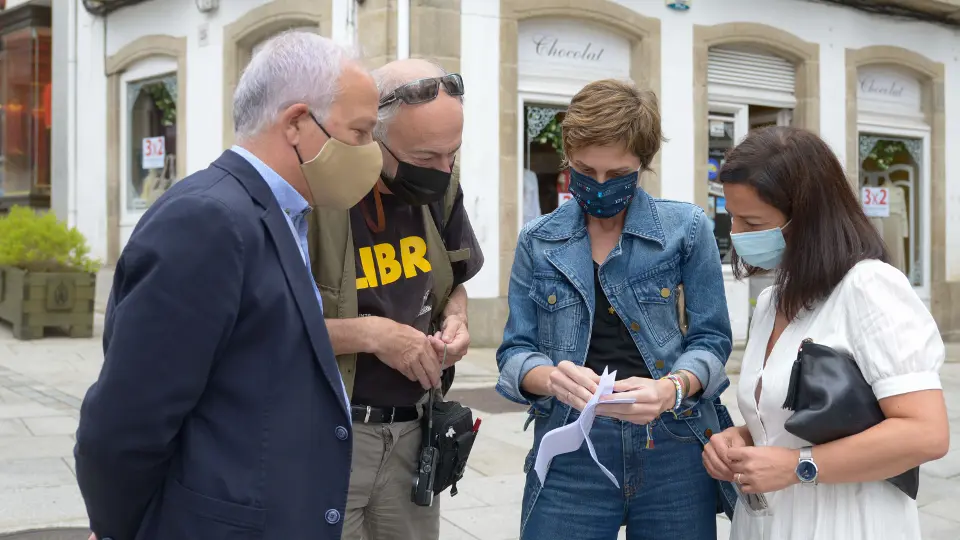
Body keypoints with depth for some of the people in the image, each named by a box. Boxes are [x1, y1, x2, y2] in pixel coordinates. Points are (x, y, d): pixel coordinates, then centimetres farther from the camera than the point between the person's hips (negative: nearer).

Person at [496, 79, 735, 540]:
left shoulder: (687, 229, 0)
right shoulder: (538, 241, 5)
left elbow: (711, 339, 1)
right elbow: (515, 352, 3)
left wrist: (672, 389, -20)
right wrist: (552, 377, -20)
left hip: (676, 449, 0)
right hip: (570, 453, 1)